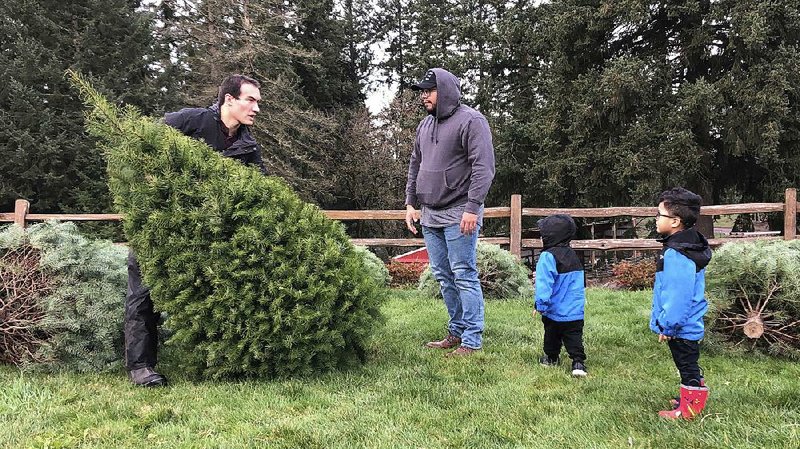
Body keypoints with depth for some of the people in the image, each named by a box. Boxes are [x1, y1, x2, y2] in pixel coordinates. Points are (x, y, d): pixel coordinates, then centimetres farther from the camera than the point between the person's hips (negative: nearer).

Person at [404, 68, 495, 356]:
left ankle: (472, 340, 2)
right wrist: (410, 202, 16)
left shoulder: (471, 121, -8)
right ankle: (456, 332, 23)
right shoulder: (425, 125, 16)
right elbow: (415, 165, 23)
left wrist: (472, 208, -21)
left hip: (458, 214, -8)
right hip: (429, 215, 8)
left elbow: (484, 167, -15)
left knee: (464, 276, -5)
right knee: (443, 277, 12)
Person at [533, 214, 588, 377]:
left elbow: (544, 284, -21)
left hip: (554, 310, -5)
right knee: (574, 337, 4)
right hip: (575, 312, 5)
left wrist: (540, 305, -17)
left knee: (552, 336, 15)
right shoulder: (574, 256, 9)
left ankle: (551, 358, 29)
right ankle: (578, 362, -9)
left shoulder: (548, 257, -16)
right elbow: (581, 284, 18)